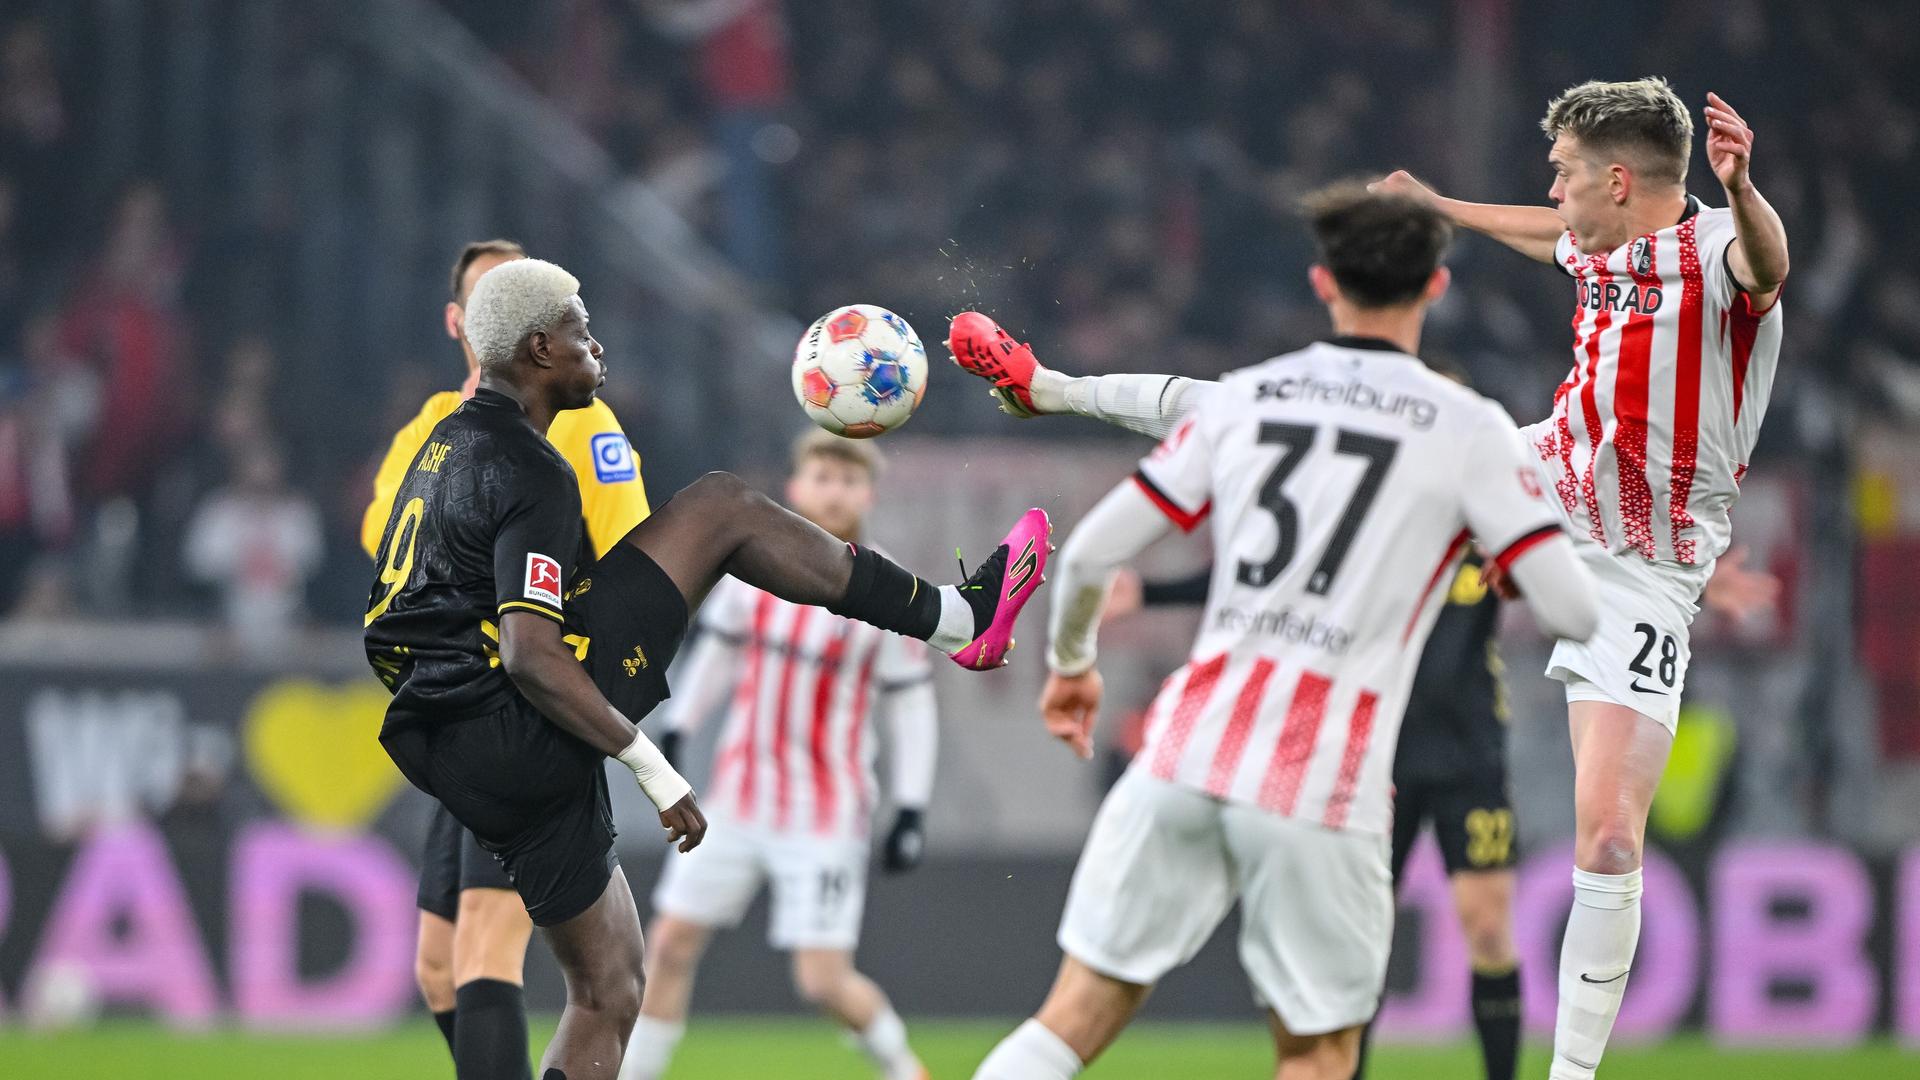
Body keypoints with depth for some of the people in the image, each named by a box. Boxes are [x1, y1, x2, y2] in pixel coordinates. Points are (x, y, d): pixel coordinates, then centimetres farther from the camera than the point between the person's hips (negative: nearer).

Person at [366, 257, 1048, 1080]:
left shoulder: (448, 446, 18)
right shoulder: (529, 474, -12)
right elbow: (530, 654, -23)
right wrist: (651, 766, -21)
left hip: (447, 757, 10)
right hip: (515, 729, -10)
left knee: (609, 992, 14)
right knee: (718, 509, -4)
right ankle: (959, 618, 3)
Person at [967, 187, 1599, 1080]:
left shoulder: (1242, 399, 9)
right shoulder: (1468, 428, -1)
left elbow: (1092, 550, 9)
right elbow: (1572, 610, -2)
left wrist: (1070, 662, 29)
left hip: (1193, 740, 3)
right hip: (1322, 787, -3)